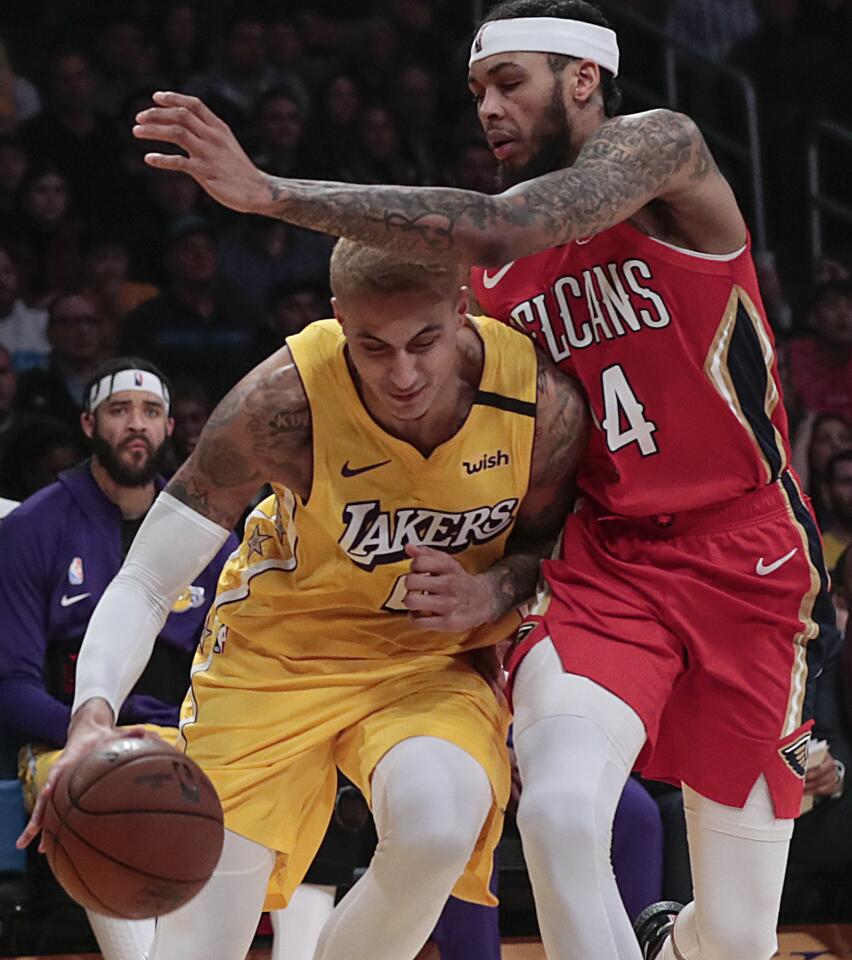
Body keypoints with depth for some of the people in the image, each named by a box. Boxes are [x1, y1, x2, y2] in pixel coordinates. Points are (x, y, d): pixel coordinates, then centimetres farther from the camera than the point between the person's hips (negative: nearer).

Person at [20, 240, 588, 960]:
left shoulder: (543, 400, -21)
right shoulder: (285, 400, -27)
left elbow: (548, 544, 1)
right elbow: (146, 580, -21)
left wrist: (491, 594, -22)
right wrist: (93, 713, -39)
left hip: (433, 657, 1)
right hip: (276, 649, -1)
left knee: (437, 828, -32)